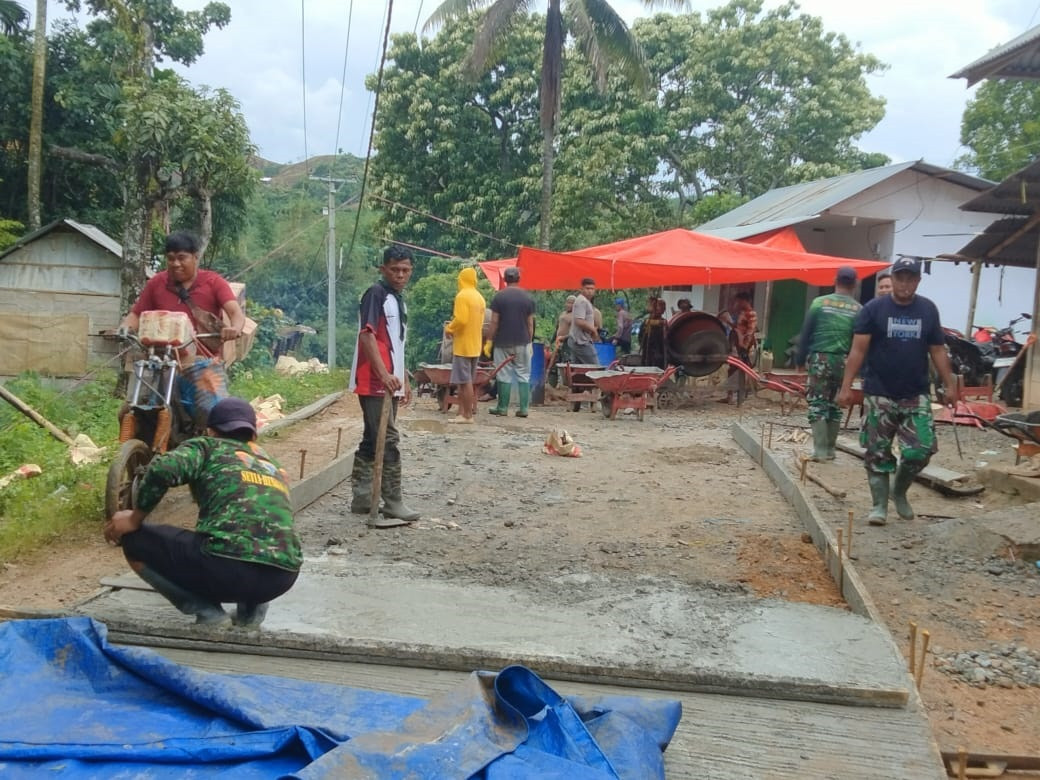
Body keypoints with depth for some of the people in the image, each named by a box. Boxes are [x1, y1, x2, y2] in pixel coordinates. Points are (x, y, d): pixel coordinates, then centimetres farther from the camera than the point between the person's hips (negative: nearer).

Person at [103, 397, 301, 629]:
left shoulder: (207, 447, 16)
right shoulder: (275, 468, 31)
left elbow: (162, 469, -5)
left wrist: (134, 519, 11)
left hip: (228, 563, -6)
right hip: (282, 577, 6)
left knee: (133, 540, 18)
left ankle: (207, 611, 5)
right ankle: (252, 608, 18)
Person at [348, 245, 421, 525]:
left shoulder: (398, 299, 18)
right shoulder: (376, 294, -10)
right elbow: (366, 336, -20)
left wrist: (404, 380, 22)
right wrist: (384, 374, -29)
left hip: (390, 383, 9)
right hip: (375, 382, -9)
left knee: (372, 441, 12)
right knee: (387, 441, -9)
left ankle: (362, 498, 18)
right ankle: (393, 504, -6)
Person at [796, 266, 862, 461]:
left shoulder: (819, 302, -1)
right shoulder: (858, 309, 3)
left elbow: (805, 333, -1)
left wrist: (800, 358, 7)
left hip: (820, 358, -2)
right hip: (843, 361, 2)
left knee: (817, 403, 1)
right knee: (834, 405, 12)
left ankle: (820, 450, -6)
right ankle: (829, 449, 18)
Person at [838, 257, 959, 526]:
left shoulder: (928, 310, 6)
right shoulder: (873, 309, -3)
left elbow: (938, 351, 11)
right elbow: (858, 350, -6)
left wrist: (950, 385, 7)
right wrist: (846, 386, -13)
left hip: (916, 395, 2)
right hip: (879, 394, -2)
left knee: (921, 449, -4)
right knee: (878, 453, 2)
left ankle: (899, 491, 21)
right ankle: (879, 504, 13)